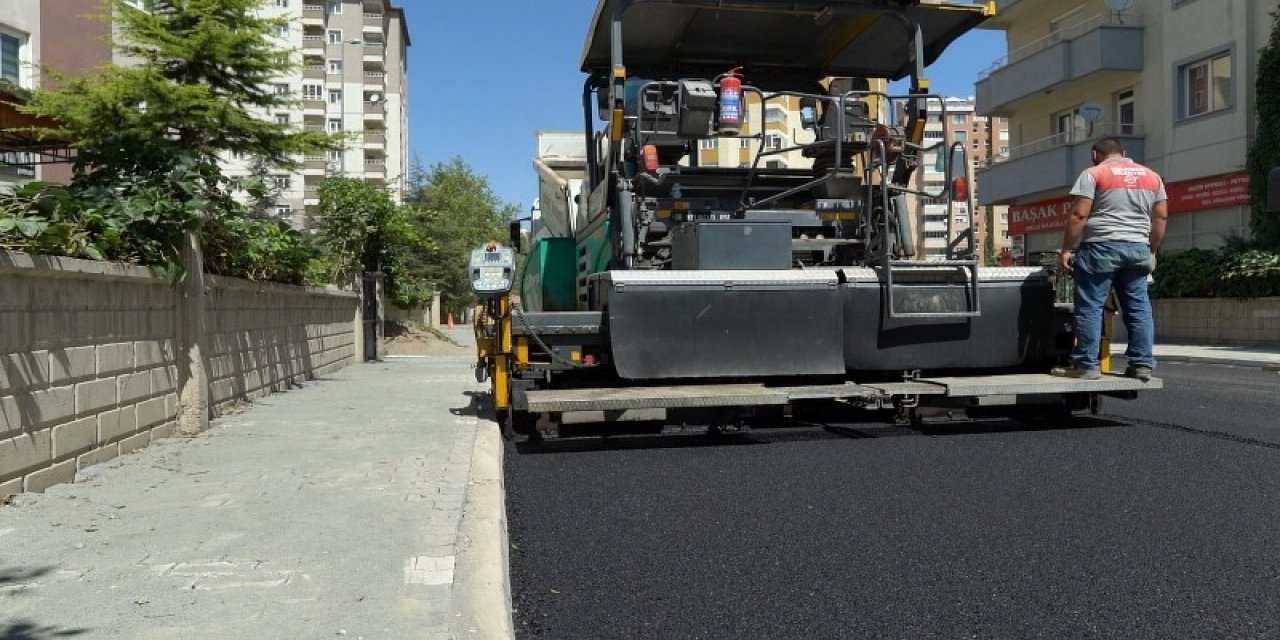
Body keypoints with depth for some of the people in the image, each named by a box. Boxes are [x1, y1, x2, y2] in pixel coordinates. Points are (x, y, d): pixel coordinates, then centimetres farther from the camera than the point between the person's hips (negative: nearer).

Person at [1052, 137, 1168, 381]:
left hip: (1101, 246, -5)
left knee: (1090, 306, -3)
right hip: (1139, 248, 6)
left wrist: (1066, 250, -5)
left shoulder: (1093, 174, -1)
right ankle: (1142, 364, 9)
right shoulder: (1152, 176, 17)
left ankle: (1086, 364, -5)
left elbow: (1079, 215, -8)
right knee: (1139, 307, 8)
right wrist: (1152, 251, 19)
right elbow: (1161, 217, 13)